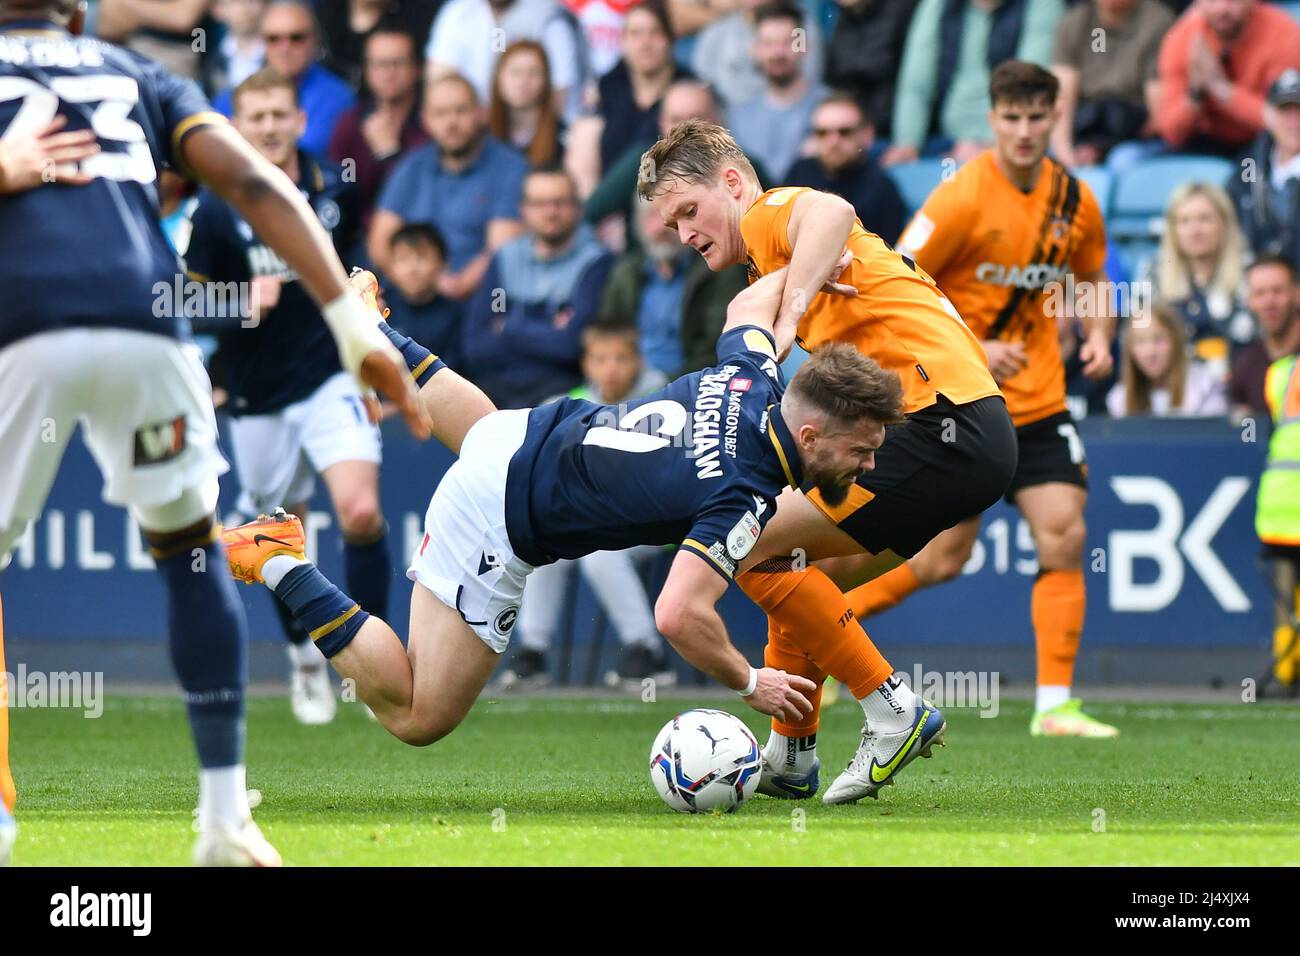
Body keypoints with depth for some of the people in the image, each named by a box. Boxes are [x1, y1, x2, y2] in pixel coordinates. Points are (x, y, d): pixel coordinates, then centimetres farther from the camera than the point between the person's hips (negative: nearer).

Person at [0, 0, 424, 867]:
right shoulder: (137, 77, 28)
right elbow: (254, 184, 14)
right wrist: (354, 322, 9)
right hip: (144, 326, 3)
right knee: (191, 551, 24)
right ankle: (227, 820, 19)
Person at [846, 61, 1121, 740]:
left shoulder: (1074, 199, 2)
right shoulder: (962, 198, -16)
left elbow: (1094, 277, 20)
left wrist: (1099, 337, 0)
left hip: (1038, 399, 5)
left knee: (1064, 536, -8)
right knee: (944, 557, -2)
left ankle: (1054, 705, -2)